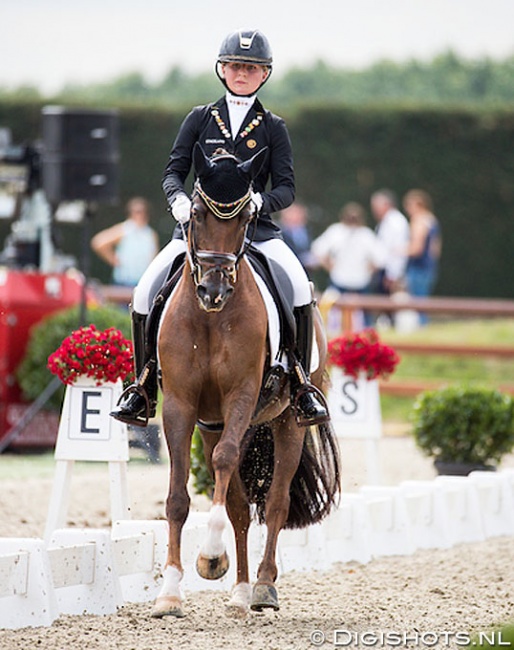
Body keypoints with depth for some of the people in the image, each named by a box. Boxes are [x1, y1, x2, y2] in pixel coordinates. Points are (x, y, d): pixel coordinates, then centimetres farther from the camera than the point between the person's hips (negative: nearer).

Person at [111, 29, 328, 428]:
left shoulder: (273, 128, 9)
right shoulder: (201, 119, 11)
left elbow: (286, 188, 2)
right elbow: (174, 172, 8)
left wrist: (259, 200, -20)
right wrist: (178, 200, -15)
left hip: (256, 227, -1)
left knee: (299, 288, -27)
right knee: (145, 293, -18)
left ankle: (302, 384, -14)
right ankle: (145, 388, -3)